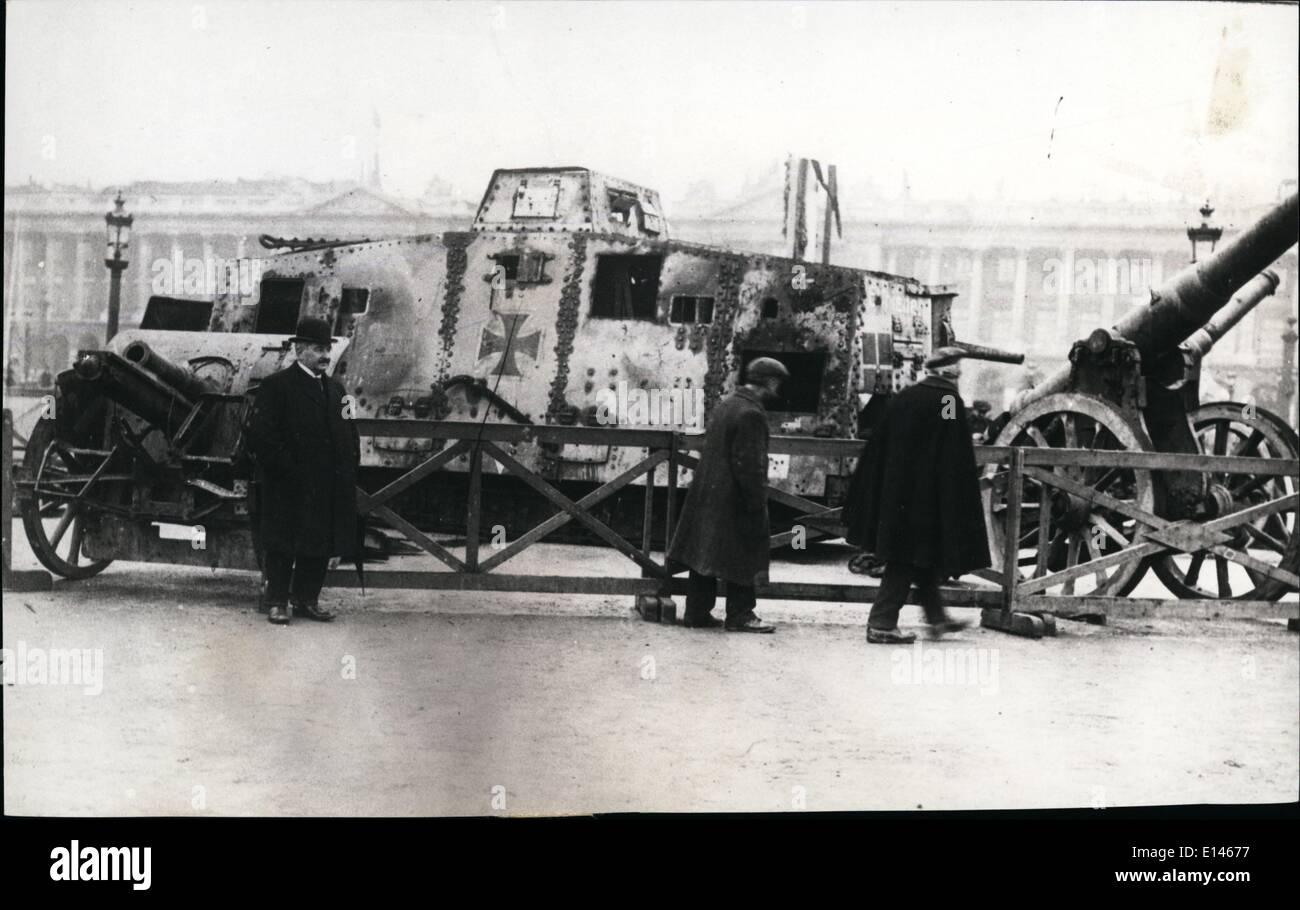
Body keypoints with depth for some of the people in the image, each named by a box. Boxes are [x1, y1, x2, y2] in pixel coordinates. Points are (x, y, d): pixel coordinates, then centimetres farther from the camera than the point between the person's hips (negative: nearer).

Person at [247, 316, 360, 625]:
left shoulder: (335, 389, 17)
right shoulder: (276, 386, -5)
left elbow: (349, 433, 23)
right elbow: (261, 435, -11)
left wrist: (348, 467, 9)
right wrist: (287, 468, -16)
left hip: (327, 489, 6)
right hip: (287, 490, -6)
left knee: (319, 547, 9)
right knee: (281, 546, 0)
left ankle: (307, 599, 19)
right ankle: (278, 602, 8)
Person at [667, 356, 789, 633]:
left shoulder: (727, 404, 12)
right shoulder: (751, 414, -18)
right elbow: (750, 465, -21)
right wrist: (758, 506, -16)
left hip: (707, 494, 9)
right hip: (733, 499, -9)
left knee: (703, 554, 11)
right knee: (742, 557, 1)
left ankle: (697, 612, 16)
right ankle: (739, 615, 7)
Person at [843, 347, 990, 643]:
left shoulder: (905, 397, 6)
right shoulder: (950, 403, -11)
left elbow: (879, 446, 8)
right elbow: (958, 461, -14)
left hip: (894, 494, 7)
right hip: (926, 494, -7)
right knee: (911, 558, 0)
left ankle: (936, 617, 27)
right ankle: (881, 624, -1)